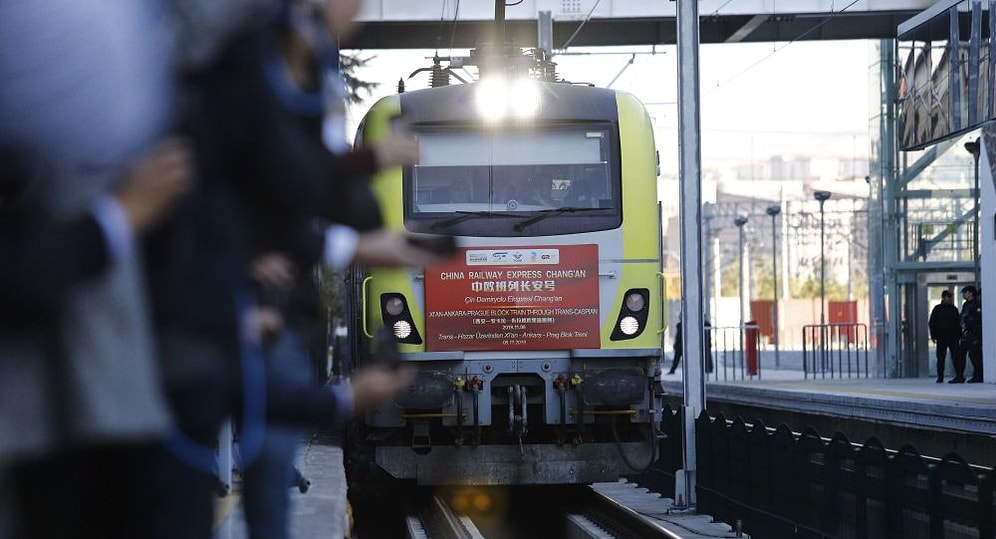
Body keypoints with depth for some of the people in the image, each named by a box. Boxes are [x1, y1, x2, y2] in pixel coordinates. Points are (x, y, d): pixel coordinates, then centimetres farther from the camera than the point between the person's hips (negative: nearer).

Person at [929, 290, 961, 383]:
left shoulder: (954, 309, 12)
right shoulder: (937, 309, 5)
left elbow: (959, 323, 15)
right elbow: (931, 323, 6)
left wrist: (960, 335, 8)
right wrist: (933, 336, -3)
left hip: (953, 337, 2)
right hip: (941, 337, -2)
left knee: (956, 357, -2)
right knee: (941, 358, 0)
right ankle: (940, 377, 5)